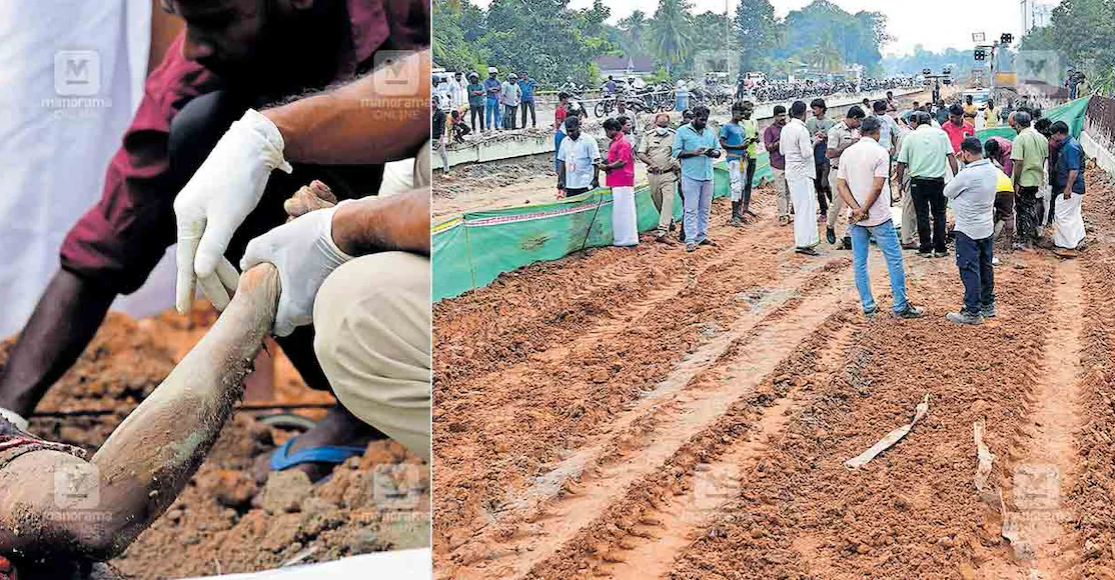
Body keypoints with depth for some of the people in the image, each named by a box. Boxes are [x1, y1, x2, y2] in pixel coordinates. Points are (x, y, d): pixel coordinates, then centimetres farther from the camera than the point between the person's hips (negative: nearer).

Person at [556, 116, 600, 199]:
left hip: (586, 185, -5)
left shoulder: (589, 141, -7)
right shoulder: (564, 141, 9)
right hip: (570, 185, 5)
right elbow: (561, 161, 14)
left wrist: (595, 179, -13)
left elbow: (595, 162, -8)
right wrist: (560, 179, 8)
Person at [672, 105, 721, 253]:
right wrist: (693, 152, -18)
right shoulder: (683, 131, -3)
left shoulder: (711, 131, 12)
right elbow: (676, 152, -6)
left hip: (707, 176, 5)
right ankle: (690, 240, -5)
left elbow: (718, 151, 14)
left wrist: (712, 153, -9)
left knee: (705, 209, 10)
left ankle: (702, 236, 19)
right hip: (691, 176, -5)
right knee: (691, 210, -6)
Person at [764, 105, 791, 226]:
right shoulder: (770, 130, 1)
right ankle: (782, 216, -5)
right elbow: (768, 147, -5)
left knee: (788, 191, 7)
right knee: (781, 192, -6)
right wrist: (779, 142, -18)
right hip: (778, 165, -4)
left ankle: (786, 213, 13)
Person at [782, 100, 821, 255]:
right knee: (806, 207, -5)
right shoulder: (802, 130, -17)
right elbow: (807, 153, -19)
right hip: (802, 173, -9)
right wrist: (814, 142, -3)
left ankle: (800, 241, 19)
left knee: (799, 207, 15)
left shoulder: (786, 128, 7)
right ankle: (804, 244, -7)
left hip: (791, 172, 9)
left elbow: (782, 151, 16)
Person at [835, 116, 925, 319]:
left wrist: (856, 209, -10)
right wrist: (864, 210, -10)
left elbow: (840, 185, -2)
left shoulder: (847, 153, 4)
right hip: (879, 218, -5)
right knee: (894, 260, 4)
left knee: (859, 262, 10)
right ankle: (900, 306, 6)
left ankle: (868, 306, 14)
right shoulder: (880, 152, -12)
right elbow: (877, 187, -18)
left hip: (856, 218, 5)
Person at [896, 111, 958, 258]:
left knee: (922, 215, 7)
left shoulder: (910, 137, 0)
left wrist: (900, 182, 10)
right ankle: (940, 249, 13)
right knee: (939, 214, 11)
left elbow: (902, 163, 0)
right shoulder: (941, 134, 3)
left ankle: (926, 249, 10)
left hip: (918, 181, -1)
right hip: (938, 180, 1)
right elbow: (951, 156, -2)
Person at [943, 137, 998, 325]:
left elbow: (947, 192, -10)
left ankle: (972, 312, 0)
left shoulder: (967, 175, -23)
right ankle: (987, 305, 27)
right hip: (987, 228, 8)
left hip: (968, 230, -8)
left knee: (969, 271, -2)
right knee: (986, 267, 17)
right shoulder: (993, 170, 1)